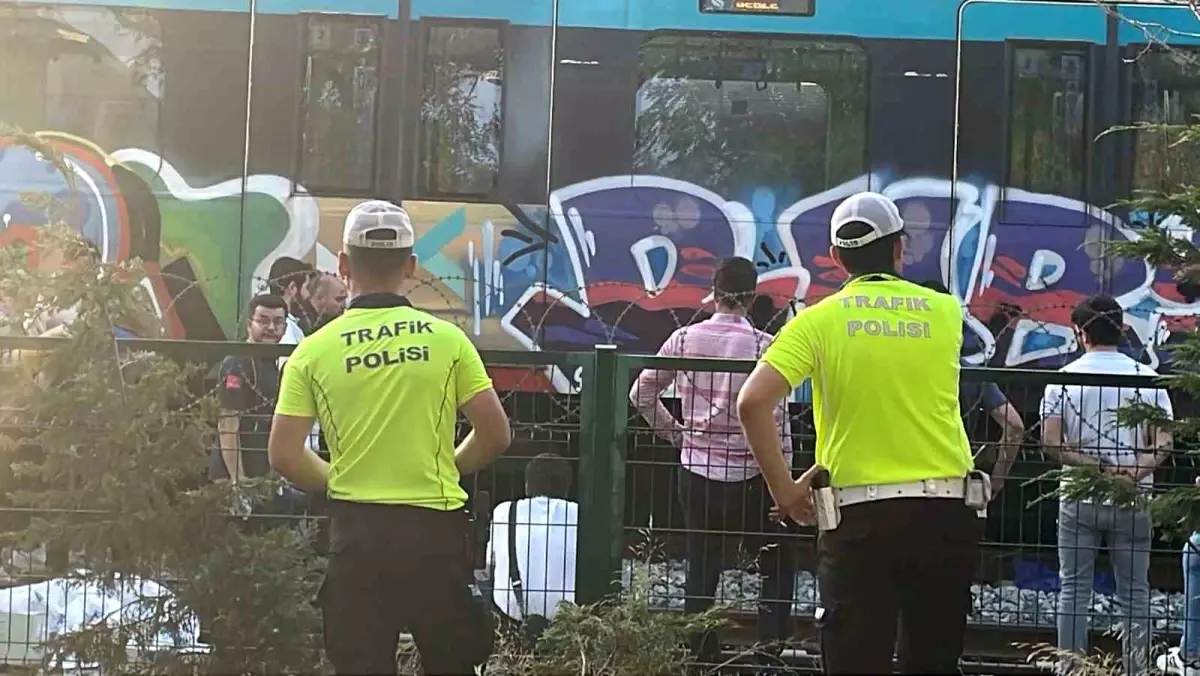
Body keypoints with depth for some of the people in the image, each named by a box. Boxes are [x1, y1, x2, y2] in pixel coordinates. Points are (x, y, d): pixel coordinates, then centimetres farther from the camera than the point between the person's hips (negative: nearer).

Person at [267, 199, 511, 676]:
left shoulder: (314, 350, -1)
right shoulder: (447, 338, -1)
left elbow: (284, 456, -4)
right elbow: (495, 435, -1)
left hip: (356, 528, 0)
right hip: (435, 528, 0)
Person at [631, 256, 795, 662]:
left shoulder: (685, 339, 0)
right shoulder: (764, 347, -9)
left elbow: (641, 394, 4)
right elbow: (776, 421, -10)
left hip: (695, 468, 3)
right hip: (747, 474, -3)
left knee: (701, 567, 12)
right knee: (778, 560, 13)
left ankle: (699, 652, 14)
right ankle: (772, 644, 6)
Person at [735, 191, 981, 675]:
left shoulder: (819, 319, -1)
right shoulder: (945, 311, 6)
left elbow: (752, 402, -12)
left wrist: (784, 490, -5)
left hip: (860, 514, -2)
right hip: (945, 510, 3)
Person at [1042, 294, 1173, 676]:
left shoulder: (1063, 379, 0)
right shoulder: (1147, 378, 1)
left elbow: (1050, 443, -10)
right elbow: (1163, 444, -8)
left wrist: (1096, 467, -11)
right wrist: (1133, 473, -18)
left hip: (1078, 497, 0)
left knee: (1074, 590, 6)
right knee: (1134, 592, 6)